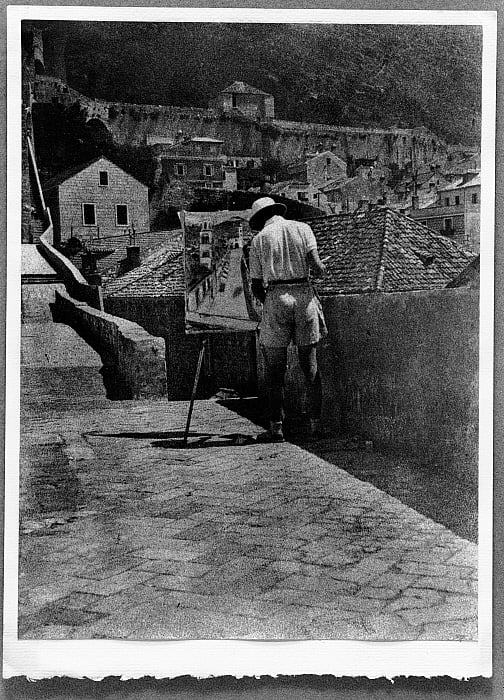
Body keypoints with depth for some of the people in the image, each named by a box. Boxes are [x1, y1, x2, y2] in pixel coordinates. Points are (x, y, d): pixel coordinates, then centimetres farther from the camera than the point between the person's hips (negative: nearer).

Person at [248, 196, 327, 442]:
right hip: (305, 296, 2)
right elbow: (315, 264, -5)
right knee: (310, 365, 10)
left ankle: (276, 427, 3)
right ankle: (316, 422, 10)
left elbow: (256, 286, 6)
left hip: (276, 298, -2)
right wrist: (321, 269, 17)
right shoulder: (302, 228, 8)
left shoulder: (259, 239, 6)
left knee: (275, 369, 4)